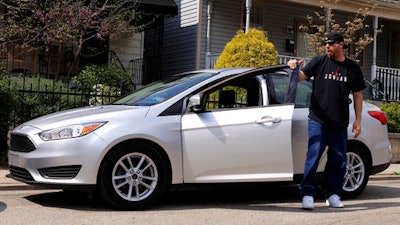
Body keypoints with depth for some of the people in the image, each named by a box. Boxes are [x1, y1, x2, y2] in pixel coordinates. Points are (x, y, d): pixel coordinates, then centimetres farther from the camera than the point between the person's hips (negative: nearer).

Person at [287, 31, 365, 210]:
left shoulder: (352, 68, 10)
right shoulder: (319, 62, 5)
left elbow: (358, 95, 13)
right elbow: (301, 77, -2)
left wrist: (358, 120, 9)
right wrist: (294, 68, -25)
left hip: (339, 123, 3)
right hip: (318, 121, -3)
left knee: (338, 159, 8)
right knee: (313, 156, -10)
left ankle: (332, 194, 20)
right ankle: (307, 194, -4)